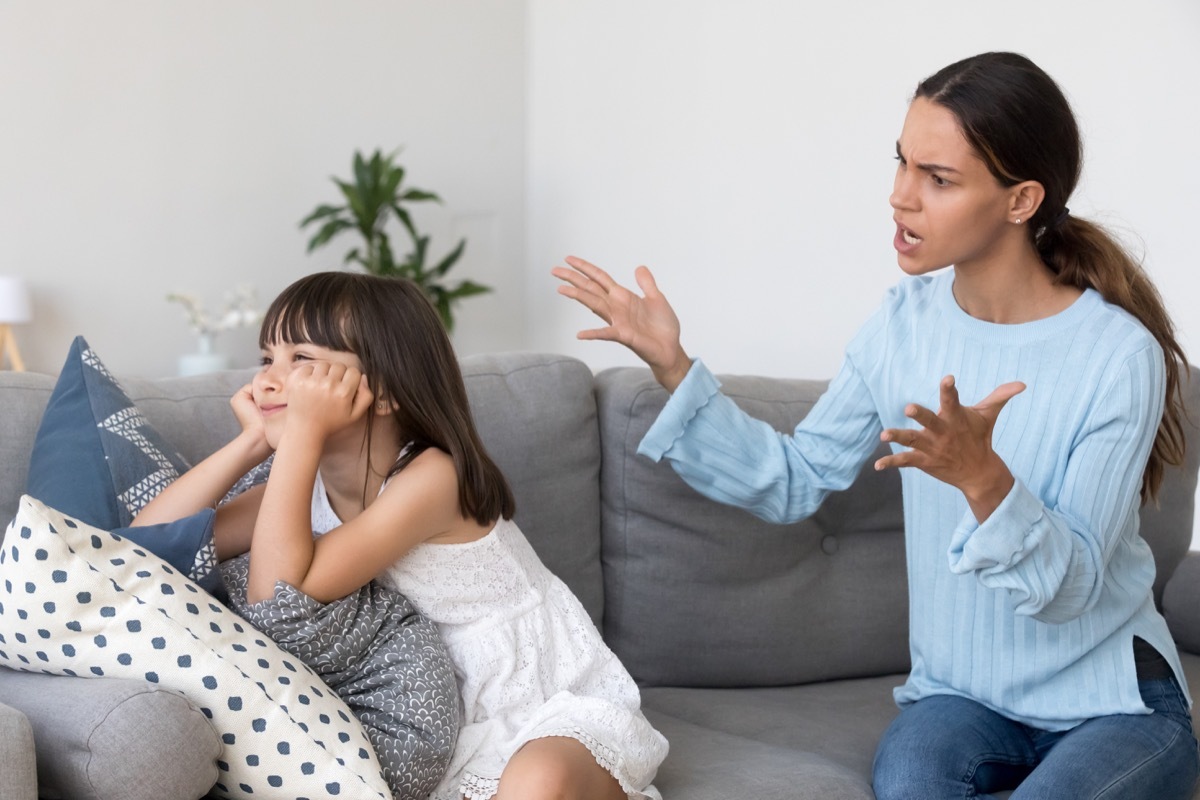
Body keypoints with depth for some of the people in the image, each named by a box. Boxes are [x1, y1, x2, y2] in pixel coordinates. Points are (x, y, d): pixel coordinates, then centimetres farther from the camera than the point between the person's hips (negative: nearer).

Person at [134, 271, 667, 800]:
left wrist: (302, 429, -30)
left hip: (562, 708, -7)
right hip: (460, 728, 7)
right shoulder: (309, 487, -1)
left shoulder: (431, 476, -22)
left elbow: (277, 597, -29)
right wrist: (252, 441, -14)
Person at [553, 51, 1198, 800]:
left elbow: (1070, 589, -18)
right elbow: (796, 482, 1)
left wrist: (983, 478, -36)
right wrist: (673, 367, -7)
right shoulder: (908, 321, -3)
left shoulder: (1118, 355, -17)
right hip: (960, 690, 2)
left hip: (1115, 700, -2)